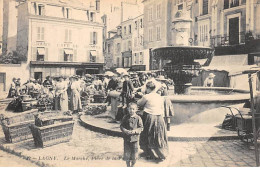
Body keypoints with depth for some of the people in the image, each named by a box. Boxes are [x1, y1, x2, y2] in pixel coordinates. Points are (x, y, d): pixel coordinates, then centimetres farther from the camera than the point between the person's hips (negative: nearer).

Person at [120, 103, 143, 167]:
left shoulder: (138, 118, -6)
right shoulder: (125, 117, -1)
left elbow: (141, 127, -3)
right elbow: (121, 126, 2)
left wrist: (135, 131, -18)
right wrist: (125, 131, -15)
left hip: (135, 138, -1)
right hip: (126, 137, 1)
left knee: (134, 153, 8)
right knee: (127, 153, 8)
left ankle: (133, 165, 30)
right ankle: (128, 165, 28)